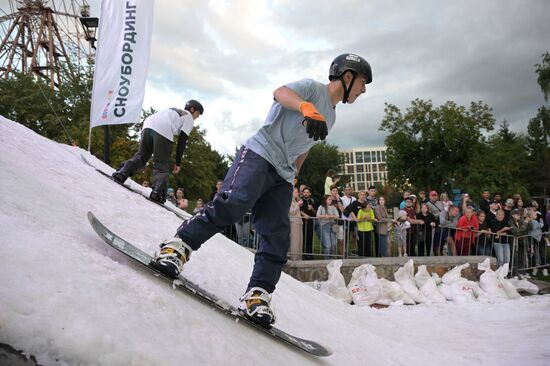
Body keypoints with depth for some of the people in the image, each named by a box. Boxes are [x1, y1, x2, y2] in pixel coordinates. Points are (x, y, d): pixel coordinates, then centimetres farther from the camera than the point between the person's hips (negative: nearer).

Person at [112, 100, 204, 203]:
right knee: (162, 165, -1)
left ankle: (122, 173, -2)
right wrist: (178, 163, 8)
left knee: (141, 156, 15)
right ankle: (158, 192, -15)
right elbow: (182, 141, 8)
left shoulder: (173, 110, 38)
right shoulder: (189, 118, 20)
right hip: (163, 132, -5)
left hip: (148, 125, 5)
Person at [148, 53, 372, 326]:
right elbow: (280, 92, -19)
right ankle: (179, 246, -17)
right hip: (259, 153, -7)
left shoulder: (330, 117, 26)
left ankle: (257, 296, -5)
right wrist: (307, 108, -38)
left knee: (278, 238, -7)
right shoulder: (313, 88, 2)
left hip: (282, 176, 8)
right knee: (232, 205, -29)